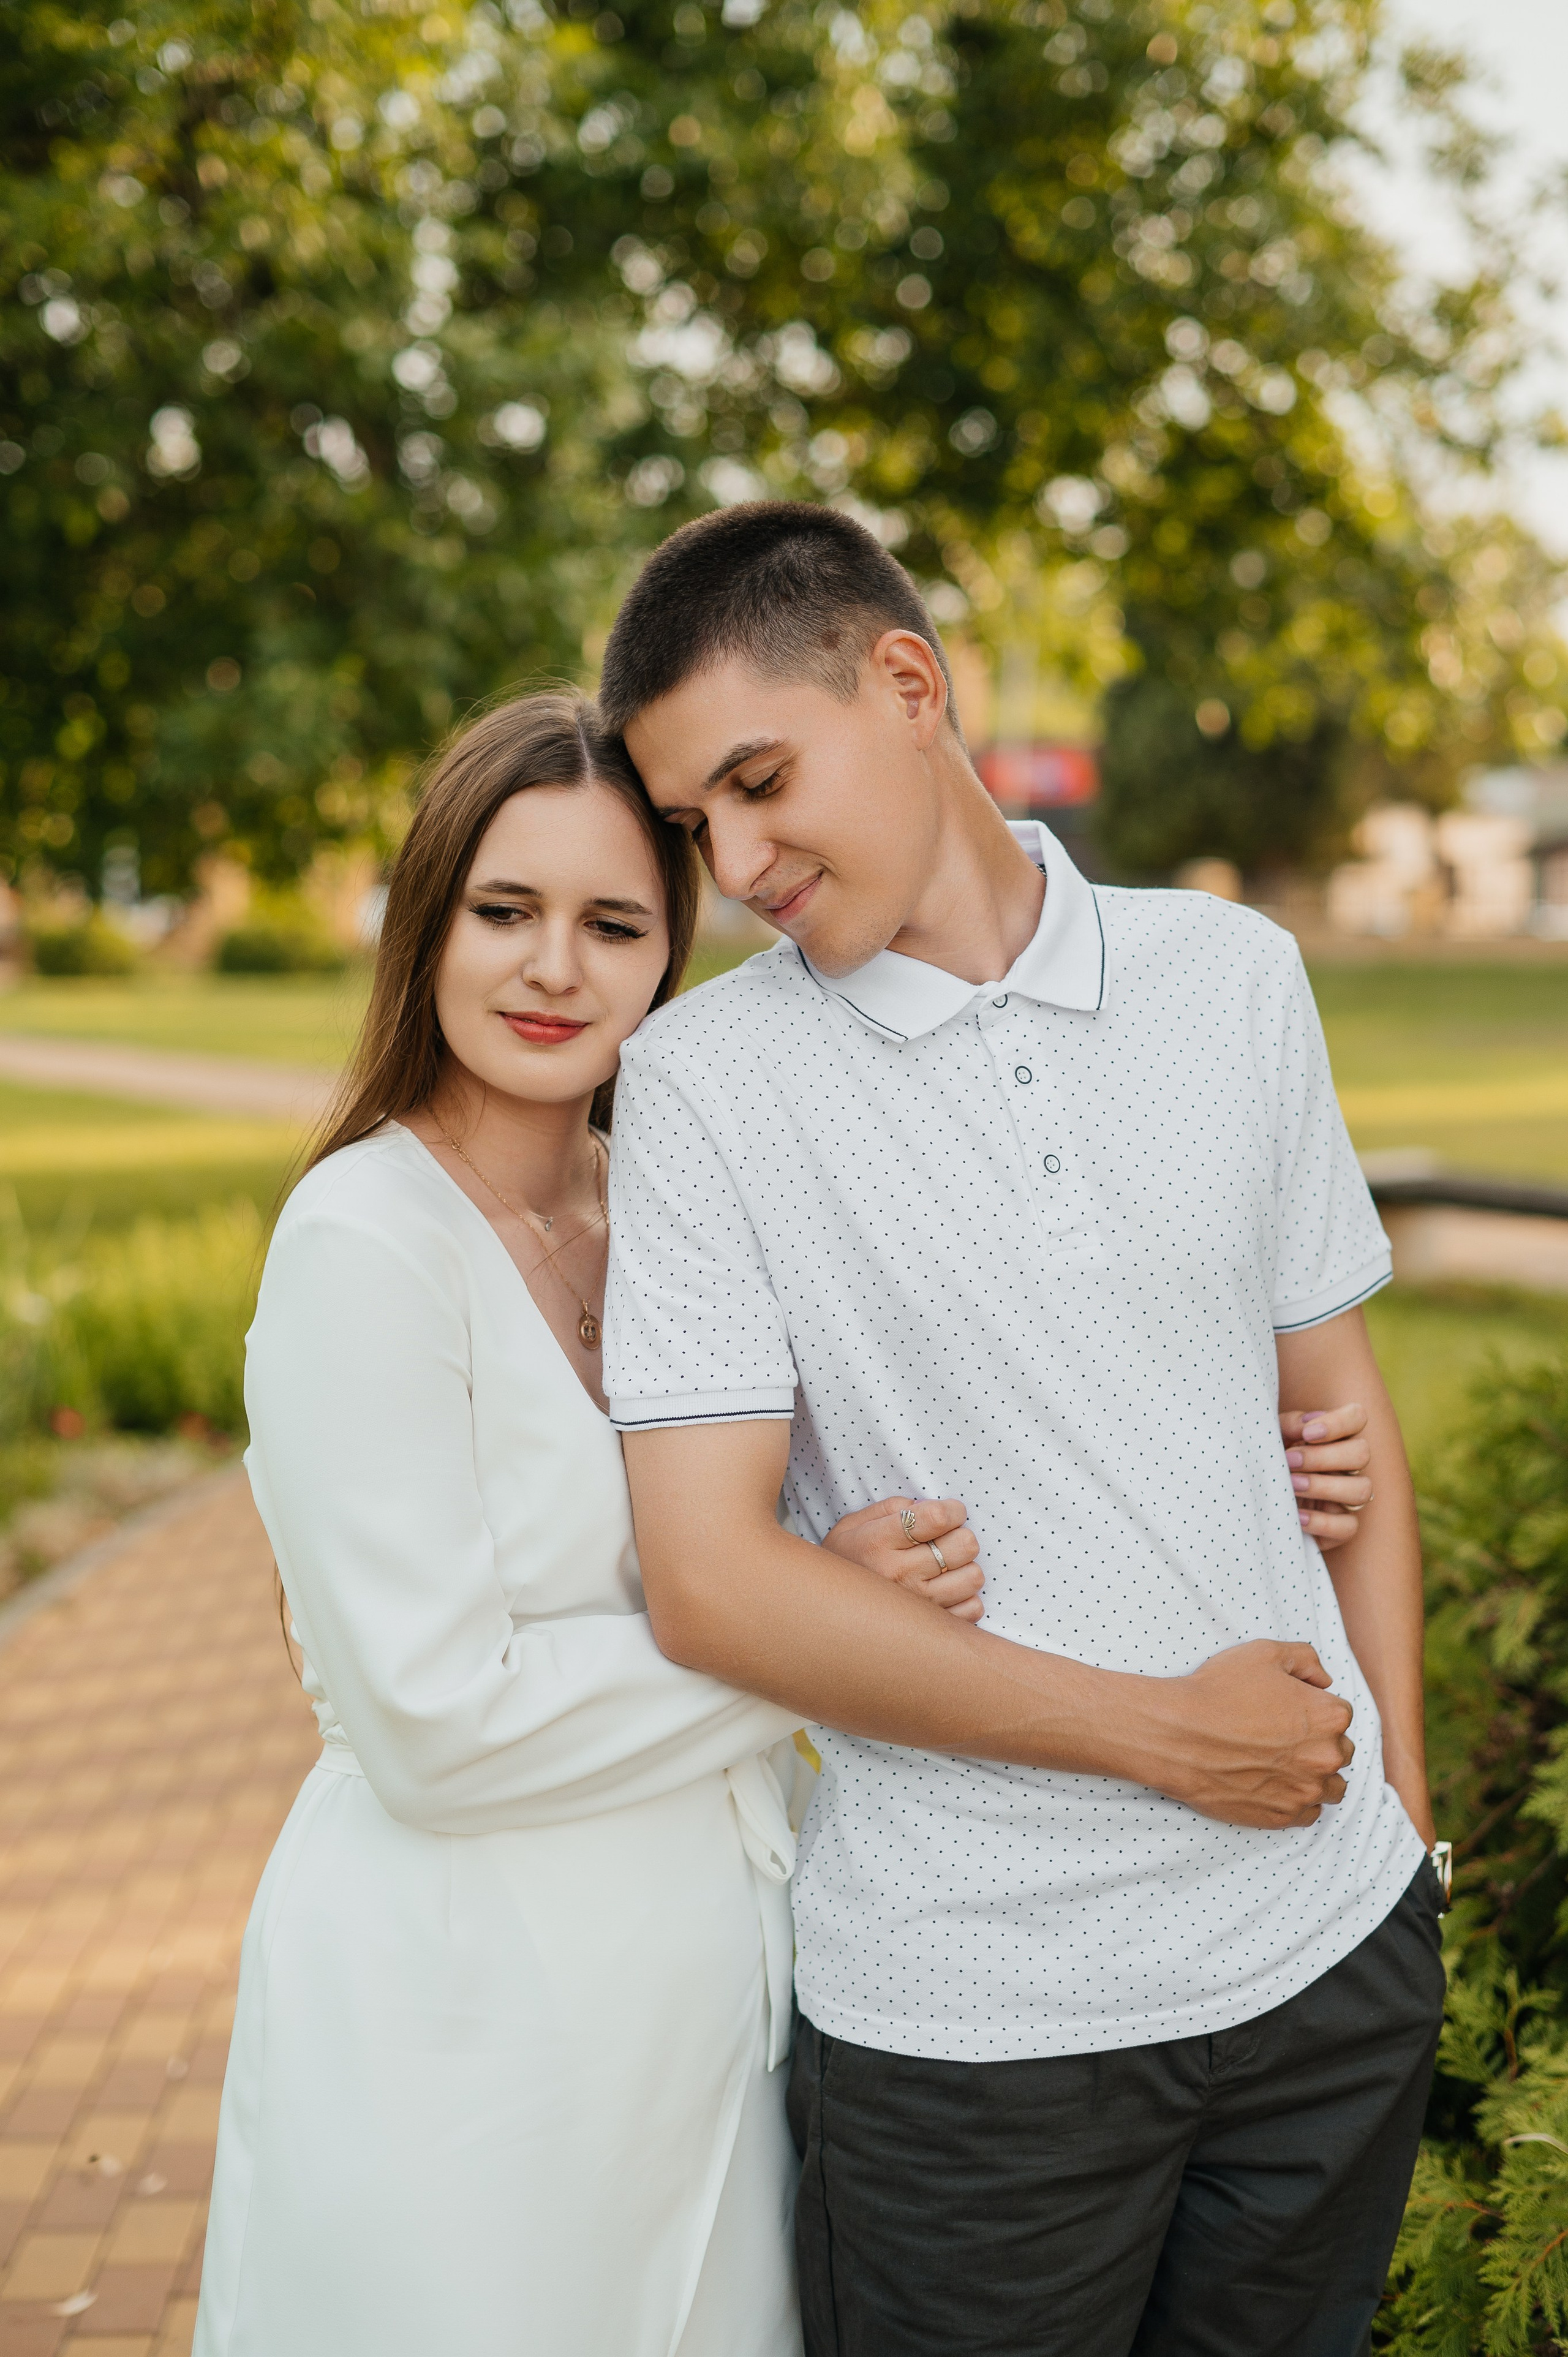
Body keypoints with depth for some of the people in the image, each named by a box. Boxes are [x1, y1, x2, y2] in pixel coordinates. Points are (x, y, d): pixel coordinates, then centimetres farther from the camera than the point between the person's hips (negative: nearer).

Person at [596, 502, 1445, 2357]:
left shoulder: (1236, 979, 1)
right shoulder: (702, 1078, -8)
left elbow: (1340, 1406, 10)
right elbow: (711, 1583, -14)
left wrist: (1400, 1811, 8)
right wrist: (1169, 1733, -12)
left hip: (1337, 1949, 3)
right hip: (973, 2012, -3)